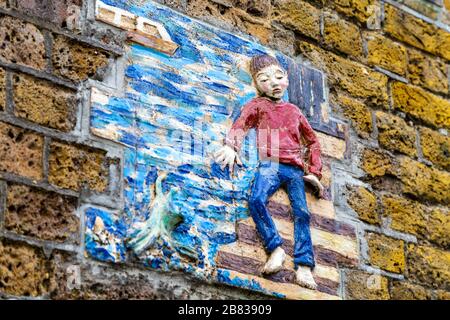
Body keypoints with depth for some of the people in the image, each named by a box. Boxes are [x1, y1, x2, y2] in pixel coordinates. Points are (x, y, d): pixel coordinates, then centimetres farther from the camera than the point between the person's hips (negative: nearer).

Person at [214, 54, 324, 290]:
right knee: (257, 200, -30)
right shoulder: (258, 105, 18)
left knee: (301, 212, -15)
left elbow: (312, 141, 32)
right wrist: (231, 146, -22)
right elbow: (242, 123, -2)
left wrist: (314, 172, 20)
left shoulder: (293, 111, 28)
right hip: (270, 164, -2)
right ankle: (276, 248, -27)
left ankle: (304, 266, -24)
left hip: (295, 169, 2)